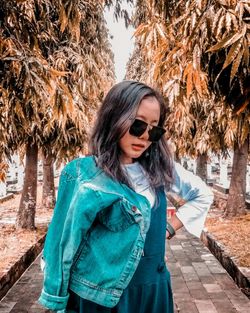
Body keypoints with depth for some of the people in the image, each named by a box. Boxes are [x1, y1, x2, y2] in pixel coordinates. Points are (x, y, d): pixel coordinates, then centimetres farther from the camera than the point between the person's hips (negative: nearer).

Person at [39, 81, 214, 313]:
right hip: (101, 294, -4)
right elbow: (67, 241, -11)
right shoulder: (85, 175, -15)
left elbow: (203, 195, 12)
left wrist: (169, 227, 2)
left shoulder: (160, 168, -3)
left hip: (153, 286, 5)